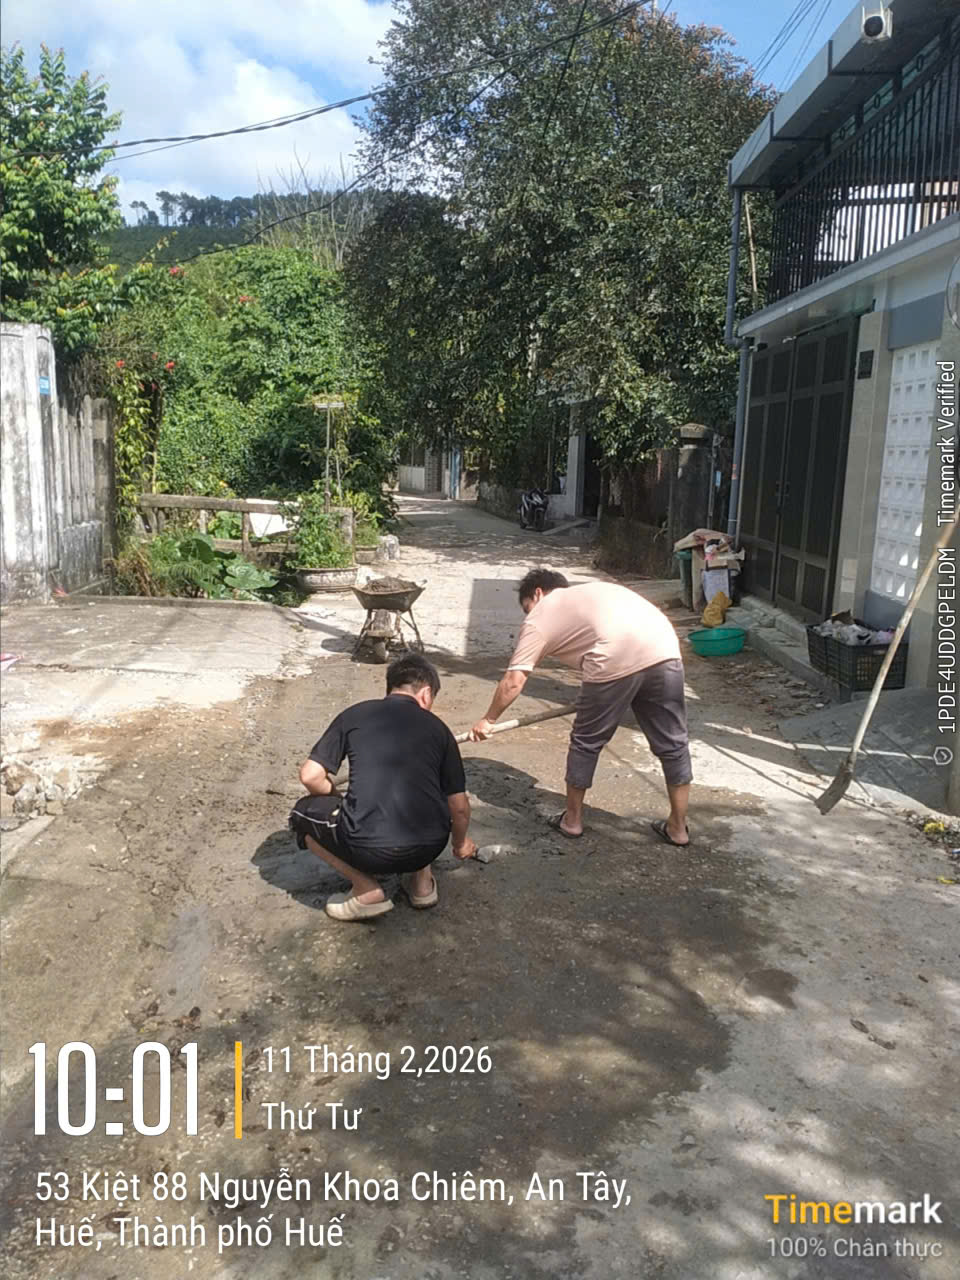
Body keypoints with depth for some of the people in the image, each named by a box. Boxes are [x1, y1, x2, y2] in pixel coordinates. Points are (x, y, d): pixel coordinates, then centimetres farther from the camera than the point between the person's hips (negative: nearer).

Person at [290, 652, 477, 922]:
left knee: (304, 813, 23)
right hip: (429, 848, 4)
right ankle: (422, 882, 23)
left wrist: (339, 803, 25)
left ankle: (367, 891, 11)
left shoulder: (354, 715, 10)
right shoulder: (437, 727, 13)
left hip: (369, 849, -3)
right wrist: (460, 843, 36)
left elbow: (310, 776, 4)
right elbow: (459, 807, 15)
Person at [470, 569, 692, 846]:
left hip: (616, 663, -6)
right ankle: (678, 827, 28)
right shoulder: (593, 590, 35)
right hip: (664, 651, 6)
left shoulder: (539, 618, 17)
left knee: (586, 743, 16)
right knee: (672, 743, 17)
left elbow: (513, 682, 14)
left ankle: (572, 820, 31)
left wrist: (487, 720, 27)